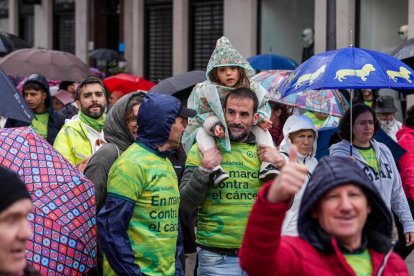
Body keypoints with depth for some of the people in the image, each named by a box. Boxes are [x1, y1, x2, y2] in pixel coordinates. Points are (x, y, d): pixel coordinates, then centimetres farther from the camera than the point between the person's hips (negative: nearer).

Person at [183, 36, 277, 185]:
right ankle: (214, 168, -44)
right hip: (216, 133, -1)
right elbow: (200, 114, -10)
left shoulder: (252, 89, -8)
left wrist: (261, 118, -21)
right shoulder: (206, 90, -13)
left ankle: (267, 164, -31)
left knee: (261, 128, -21)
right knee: (201, 132, -29)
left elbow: (263, 106, 3)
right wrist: (214, 125, -30)